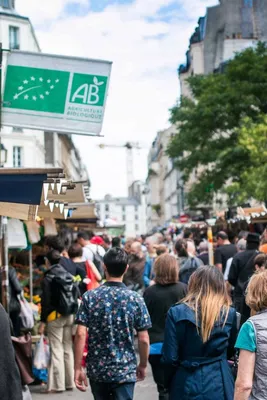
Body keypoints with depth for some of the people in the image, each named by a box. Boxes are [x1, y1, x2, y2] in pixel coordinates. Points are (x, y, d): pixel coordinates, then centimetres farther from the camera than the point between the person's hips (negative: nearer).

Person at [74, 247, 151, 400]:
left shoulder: (90, 297, -5)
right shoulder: (135, 299, -7)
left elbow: (81, 335, -10)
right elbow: (143, 339, -6)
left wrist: (78, 368, -3)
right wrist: (143, 365, 10)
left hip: (97, 370, 2)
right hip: (125, 370, -2)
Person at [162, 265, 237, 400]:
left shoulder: (176, 312, -8)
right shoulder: (229, 313, -4)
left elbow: (169, 357, -8)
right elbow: (231, 351, 11)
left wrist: (169, 384, 7)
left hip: (186, 385, -1)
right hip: (219, 384, 1)